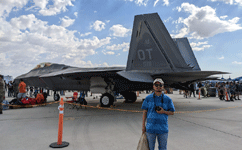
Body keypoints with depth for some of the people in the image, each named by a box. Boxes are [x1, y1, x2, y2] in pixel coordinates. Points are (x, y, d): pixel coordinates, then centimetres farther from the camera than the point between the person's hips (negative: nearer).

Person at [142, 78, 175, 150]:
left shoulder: (167, 99, 1)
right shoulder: (148, 98, 1)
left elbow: (172, 112, 5)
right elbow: (145, 112, 4)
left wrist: (163, 111, -15)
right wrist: (143, 125, 2)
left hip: (163, 128, 0)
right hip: (150, 128, 0)